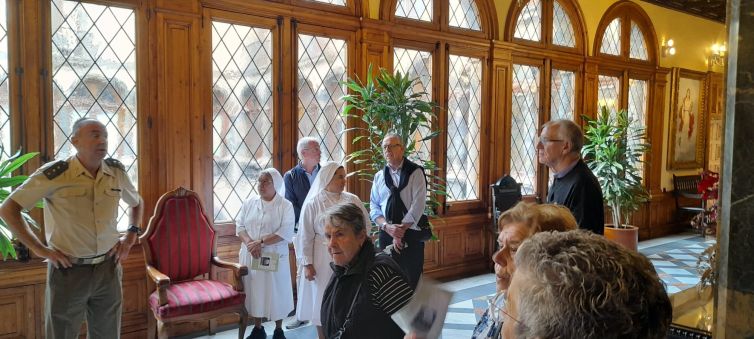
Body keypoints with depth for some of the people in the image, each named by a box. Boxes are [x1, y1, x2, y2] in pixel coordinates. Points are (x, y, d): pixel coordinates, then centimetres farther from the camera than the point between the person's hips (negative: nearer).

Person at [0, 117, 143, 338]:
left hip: (108, 268, 4)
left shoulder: (117, 172, 1)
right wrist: (39, 248, -10)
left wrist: (131, 235, 7)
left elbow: (137, 203, 20)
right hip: (68, 270, -3)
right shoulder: (54, 174, -11)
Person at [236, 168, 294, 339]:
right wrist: (250, 244, -15)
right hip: (250, 256, 4)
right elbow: (239, 225, 3)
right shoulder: (249, 202, 7)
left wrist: (261, 242, -21)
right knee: (254, 291, 10)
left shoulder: (285, 205, -6)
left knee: (276, 292, 5)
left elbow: (286, 232, -15)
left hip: (274, 257, -3)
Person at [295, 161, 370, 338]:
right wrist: (307, 264, -7)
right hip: (323, 260, -2)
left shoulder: (353, 200, 3)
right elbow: (306, 236, -4)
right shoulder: (313, 203, -5)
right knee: (323, 301, 8)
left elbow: (365, 225, 8)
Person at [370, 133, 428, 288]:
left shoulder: (415, 172, -2)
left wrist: (401, 230, -12)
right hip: (386, 234, 3)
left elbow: (418, 204, -10)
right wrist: (387, 226, -11)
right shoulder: (379, 176, 10)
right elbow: (374, 206, 6)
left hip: (411, 234, -3)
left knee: (411, 280, 1)